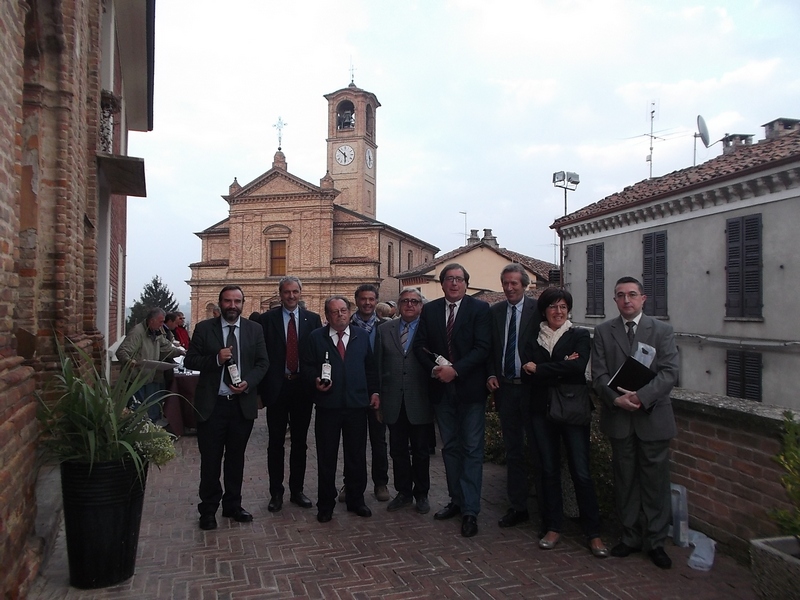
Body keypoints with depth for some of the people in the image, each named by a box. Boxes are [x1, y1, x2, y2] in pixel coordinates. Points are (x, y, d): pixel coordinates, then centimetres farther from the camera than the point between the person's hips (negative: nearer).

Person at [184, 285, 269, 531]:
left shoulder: (255, 329, 4)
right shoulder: (204, 328, -1)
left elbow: (262, 362, 3)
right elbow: (190, 360, -2)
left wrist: (248, 383, -14)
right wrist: (216, 359, -18)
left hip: (243, 403, 2)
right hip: (211, 404, -2)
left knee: (236, 458, 13)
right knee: (210, 460, 7)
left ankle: (233, 505, 28)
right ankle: (208, 509, 22)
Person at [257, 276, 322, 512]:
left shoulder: (312, 319, 4)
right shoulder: (267, 319, 0)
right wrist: (262, 386, -7)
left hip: (303, 387, 2)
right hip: (276, 387, -1)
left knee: (300, 442, 11)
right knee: (276, 442, 8)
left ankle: (297, 490, 24)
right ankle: (276, 492, 19)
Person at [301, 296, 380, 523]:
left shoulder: (362, 336, 8)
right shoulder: (315, 338, 1)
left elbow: (371, 367, 11)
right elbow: (305, 366, 2)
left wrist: (374, 391, 3)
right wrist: (316, 380, -16)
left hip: (357, 404, 2)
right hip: (327, 406, -1)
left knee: (357, 456, 10)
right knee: (326, 457, 7)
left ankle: (356, 500, 26)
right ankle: (325, 505, 21)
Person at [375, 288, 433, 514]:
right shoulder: (384, 329, 7)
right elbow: (378, 364, 8)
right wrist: (377, 395, 5)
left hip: (419, 401, -2)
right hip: (393, 401, 3)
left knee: (420, 450, 10)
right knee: (398, 450, 12)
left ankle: (421, 494, 25)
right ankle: (403, 492, 27)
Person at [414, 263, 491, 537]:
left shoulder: (479, 308, -5)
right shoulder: (430, 309, 7)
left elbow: (482, 347, -13)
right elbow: (420, 345, 4)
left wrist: (455, 369, -20)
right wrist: (434, 369, -12)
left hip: (470, 388, -4)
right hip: (441, 389, 4)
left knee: (472, 450, 0)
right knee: (450, 447, 14)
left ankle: (470, 510, 6)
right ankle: (456, 500, 27)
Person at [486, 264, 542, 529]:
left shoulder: (538, 310, -5)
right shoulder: (494, 312, 8)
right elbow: (489, 348, 11)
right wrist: (491, 374, -2)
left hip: (532, 387, -4)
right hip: (505, 388, 4)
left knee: (540, 450, 6)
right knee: (513, 452, 13)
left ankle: (546, 506, 19)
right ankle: (517, 507, 24)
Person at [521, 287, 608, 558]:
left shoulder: (579, 336, 1)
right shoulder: (533, 340, 9)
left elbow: (578, 366, -17)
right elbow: (528, 373, -6)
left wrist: (540, 369, -11)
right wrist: (561, 367, -15)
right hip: (542, 411, 3)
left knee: (581, 472, -3)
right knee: (549, 470, 9)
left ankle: (593, 533, 8)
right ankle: (553, 527, 21)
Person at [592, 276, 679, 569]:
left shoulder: (662, 331, 2)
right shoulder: (603, 331, 6)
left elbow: (669, 372, -7)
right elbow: (599, 373, 1)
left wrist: (641, 396, -20)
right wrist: (616, 398, -16)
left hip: (653, 417, -1)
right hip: (618, 417, 1)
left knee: (655, 482, 5)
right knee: (625, 481, 10)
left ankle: (655, 541, 19)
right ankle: (631, 536, 24)